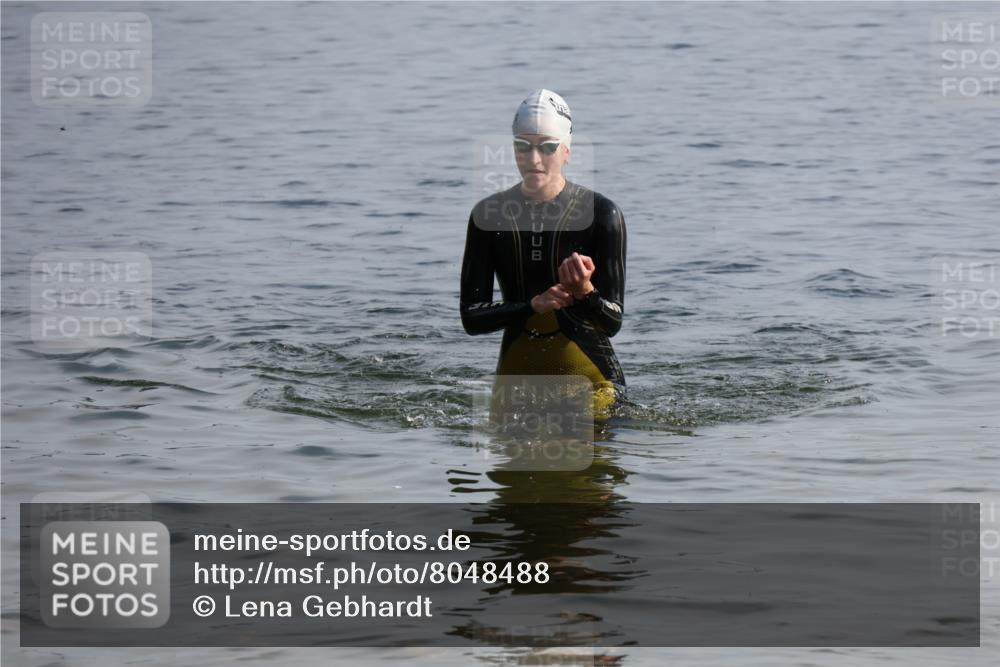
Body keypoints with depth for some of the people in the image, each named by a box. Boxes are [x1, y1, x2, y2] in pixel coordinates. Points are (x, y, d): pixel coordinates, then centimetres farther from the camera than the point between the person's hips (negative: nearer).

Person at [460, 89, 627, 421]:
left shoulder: (601, 214, -10)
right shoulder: (488, 215, -2)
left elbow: (612, 323, -10)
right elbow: (471, 318, -4)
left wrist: (584, 290, -30)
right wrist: (533, 306, -19)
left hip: (589, 372, -2)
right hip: (515, 372, 2)